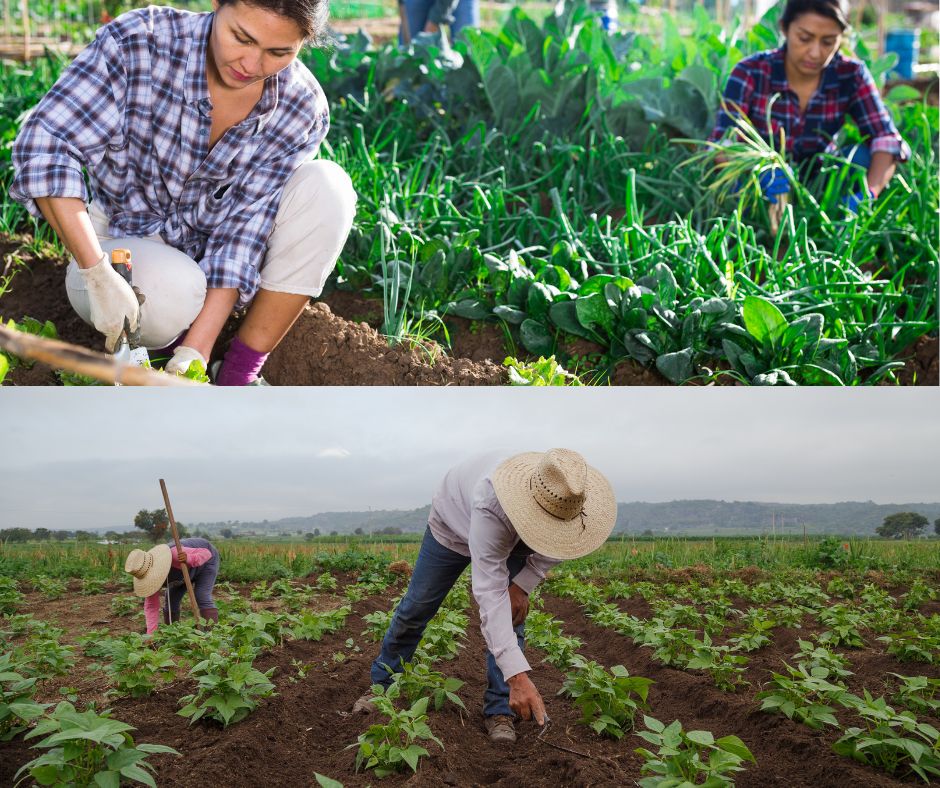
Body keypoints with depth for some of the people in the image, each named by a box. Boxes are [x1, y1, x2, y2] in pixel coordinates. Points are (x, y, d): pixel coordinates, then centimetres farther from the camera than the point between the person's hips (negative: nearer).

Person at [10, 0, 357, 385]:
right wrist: (97, 275, -36)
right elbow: (45, 144, -25)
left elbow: (244, 227, -19)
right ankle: (160, 344, 2)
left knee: (325, 184, -23)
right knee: (173, 291, -38)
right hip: (126, 244, -2)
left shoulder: (302, 109, -17)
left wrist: (196, 350, -30)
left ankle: (238, 375, -17)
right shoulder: (138, 41, -21)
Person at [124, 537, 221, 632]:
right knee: (171, 600, 0)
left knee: (202, 598, -19)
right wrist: (151, 635, -30)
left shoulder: (175, 555, -42)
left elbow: (206, 553, -33)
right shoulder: (147, 574, -23)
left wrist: (188, 558, -52)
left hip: (206, 560, -6)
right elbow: (151, 606, -21)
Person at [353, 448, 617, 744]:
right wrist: (517, 675, -60)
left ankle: (500, 709, -1)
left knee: (511, 614, -11)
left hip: (513, 538, 3)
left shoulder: (562, 497, -35)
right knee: (416, 608, 6)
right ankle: (381, 684, 27)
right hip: (454, 523, -3)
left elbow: (556, 545, -9)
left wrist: (522, 585, -24)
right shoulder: (491, 505, -51)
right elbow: (490, 593, -53)